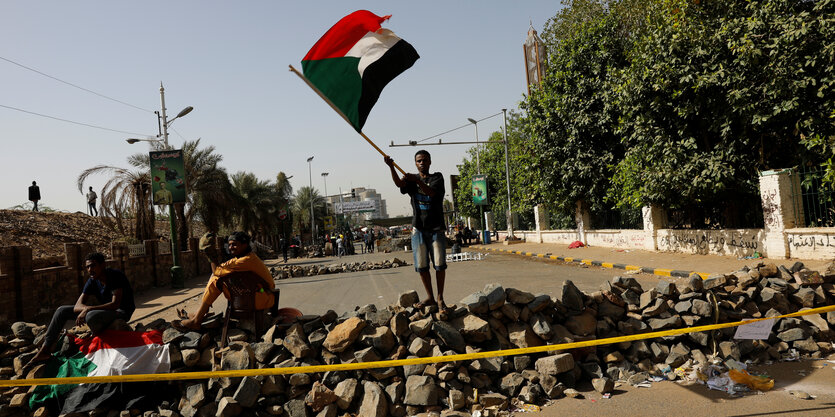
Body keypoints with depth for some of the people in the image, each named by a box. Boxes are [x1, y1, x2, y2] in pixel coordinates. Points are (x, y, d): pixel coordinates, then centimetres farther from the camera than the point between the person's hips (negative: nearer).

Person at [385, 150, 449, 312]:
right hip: (418, 228, 2)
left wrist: (417, 181, -33)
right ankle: (430, 298, 16)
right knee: (422, 266, 4)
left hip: (436, 228, -2)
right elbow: (399, 184, -15)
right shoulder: (411, 179, 9)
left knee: (440, 264, -4)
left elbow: (432, 192, -17)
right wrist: (391, 167, -34)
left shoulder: (437, 177, 3)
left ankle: (440, 298, 7)